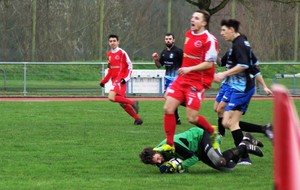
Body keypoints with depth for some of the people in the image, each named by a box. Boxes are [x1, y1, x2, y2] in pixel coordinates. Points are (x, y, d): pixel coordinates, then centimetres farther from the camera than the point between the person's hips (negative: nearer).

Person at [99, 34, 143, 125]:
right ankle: (138, 119, 16)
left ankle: (133, 103, -12)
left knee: (111, 97, -25)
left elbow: (130, 65, -8)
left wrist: (126, 78, -17)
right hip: (114, 80, 8)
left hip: (120, 80, -8)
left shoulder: (122, 53, -8)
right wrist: (103, 81, 20)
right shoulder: (109, 54, 15)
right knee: (122, 103, 6)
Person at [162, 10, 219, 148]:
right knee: (168, 108, -5)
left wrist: (190, 69, -25)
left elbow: (209, 63, -17)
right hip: (182, 79, 7)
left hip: (198, 83, -7)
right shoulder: (188, 34, 12)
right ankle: (169, 144, 4)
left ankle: (213, 133, 20)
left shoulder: (209, 39, -13)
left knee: (191, 118, -9)